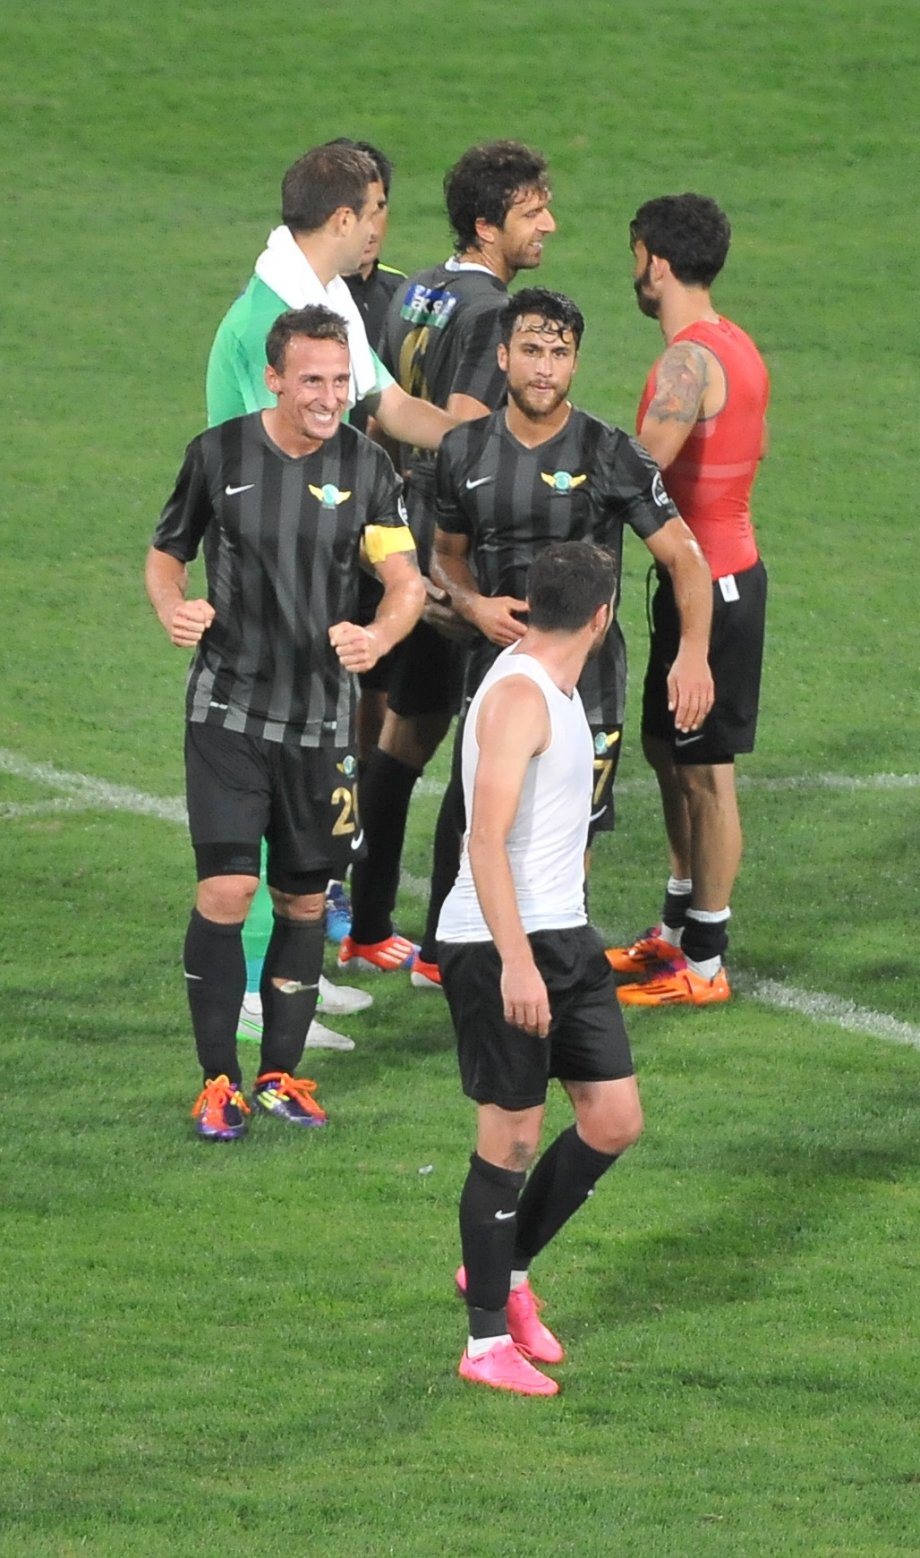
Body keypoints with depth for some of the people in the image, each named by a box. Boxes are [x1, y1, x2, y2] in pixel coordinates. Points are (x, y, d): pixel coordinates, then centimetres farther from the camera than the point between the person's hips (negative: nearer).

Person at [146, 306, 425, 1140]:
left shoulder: (366, 466, -1)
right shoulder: (219, 454, -3)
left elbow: (407, 582, -6)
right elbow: (166, 555, 9)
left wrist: (377, 636, -28)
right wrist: (175, 610, -13)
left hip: (322, 718, 2)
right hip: (228, 705, -2)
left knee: (305, 899, 8)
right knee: (226, 890, -12)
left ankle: (283, 1072, 22)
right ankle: (218, 1081, -1)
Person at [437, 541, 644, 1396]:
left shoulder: (552, 689, 13)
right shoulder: (518, 698, -18)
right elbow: (486, 838, -25)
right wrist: (516, 963, -30)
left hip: (564, 937, 9)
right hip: (499, 946, -9)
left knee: (614, 1121, 7)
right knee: (511, 1135, -3)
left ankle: (505, 1268, 25)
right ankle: (488, 1342, 6)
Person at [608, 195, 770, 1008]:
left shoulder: (690, 361, -23)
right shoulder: (733, 345, 9)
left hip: (708, 579, -10)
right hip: (730, 566, 10)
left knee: (705, 770, -3)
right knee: (669, 750, 20)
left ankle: (705, 964, 4)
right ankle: (677, 930, 31)